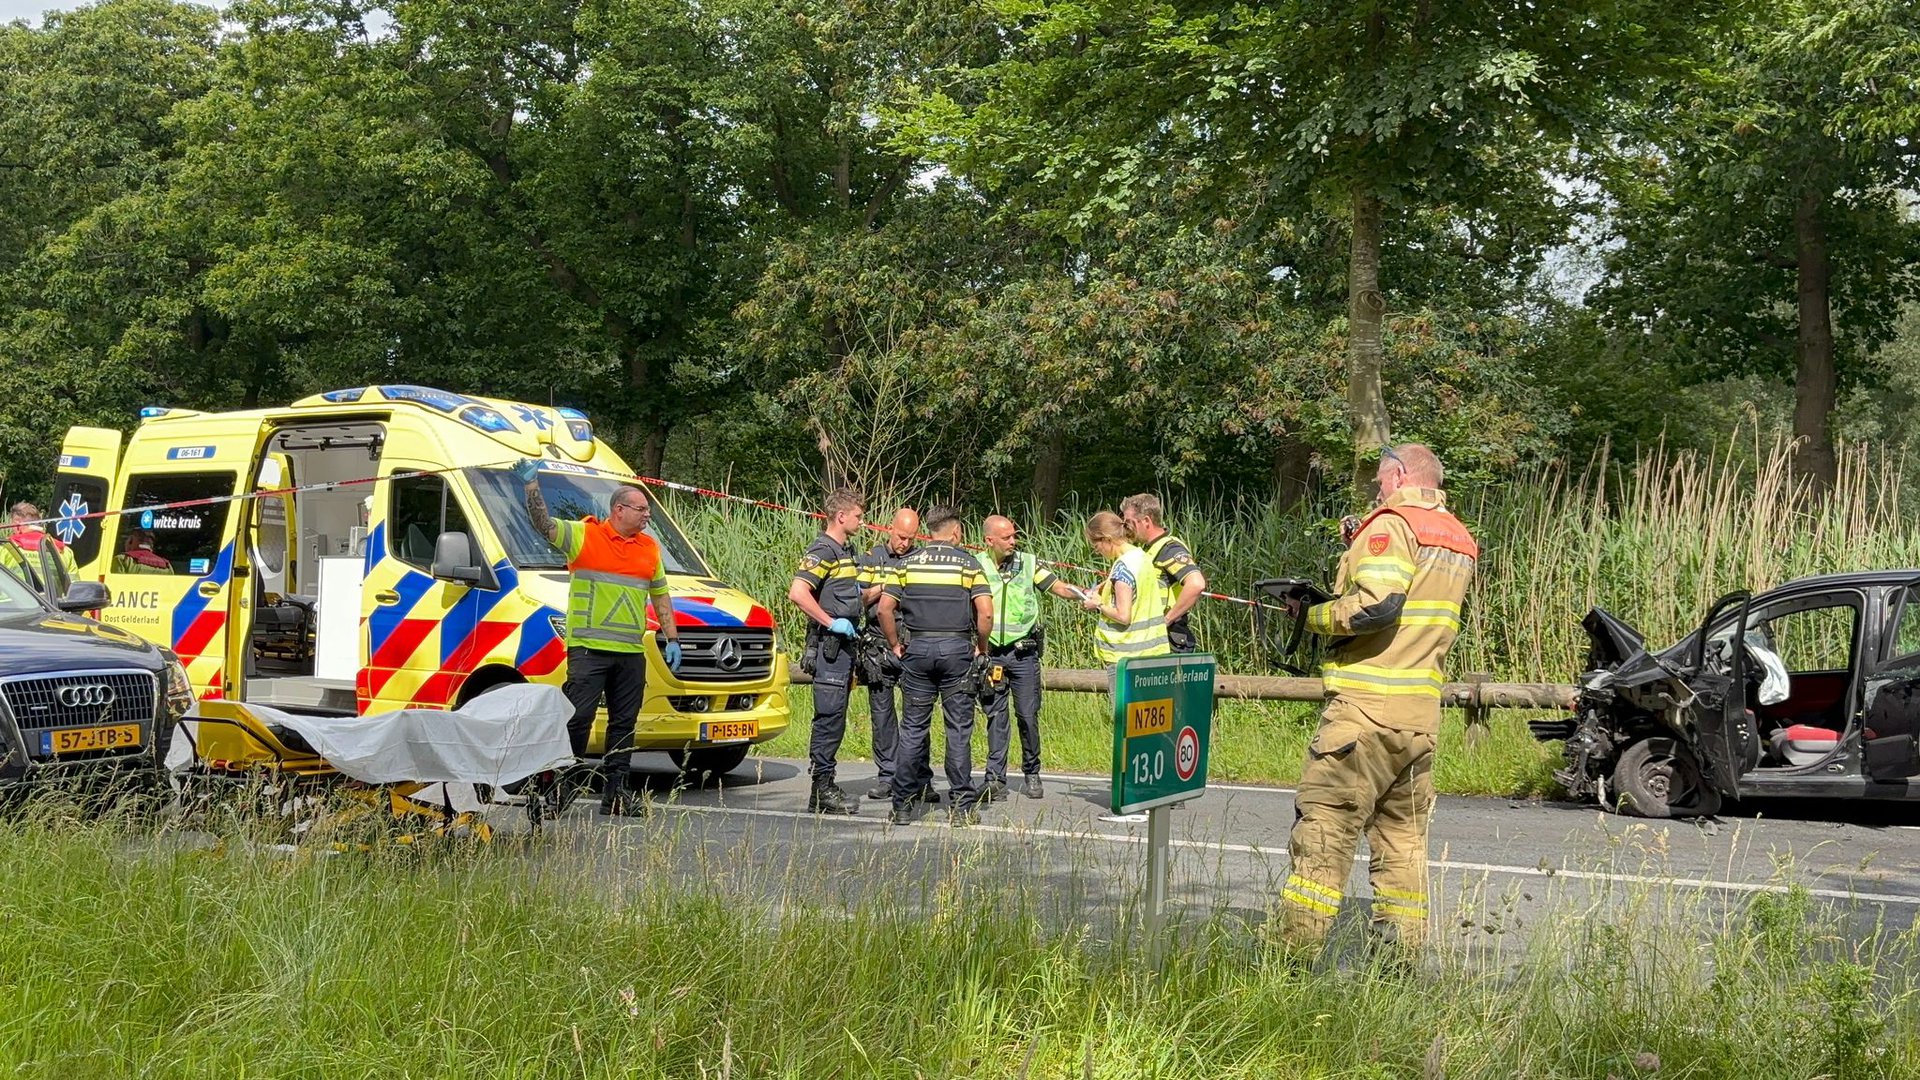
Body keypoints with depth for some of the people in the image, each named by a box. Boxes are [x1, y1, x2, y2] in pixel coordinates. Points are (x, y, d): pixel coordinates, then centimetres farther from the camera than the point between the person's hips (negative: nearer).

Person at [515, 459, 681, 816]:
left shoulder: (649, 548, 16)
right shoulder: (583, 535, 0)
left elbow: (660, 596, 22)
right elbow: (544, 525, -12)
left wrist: (672, 639, 16)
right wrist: (531, 486, -25)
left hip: (631, 652, 5)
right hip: (587, 649, -5)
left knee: (624, 723, 7)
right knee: (577, 719, -6)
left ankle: (615, 792, 13)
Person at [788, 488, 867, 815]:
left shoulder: (848, 551, 18)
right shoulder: (822, 550, -12)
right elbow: (798, 593, -24)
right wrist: (831, 622, -21)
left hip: (844, 643, 10)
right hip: (828, 644, -10)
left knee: (833, 718, 12)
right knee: (830, 717, -10)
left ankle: (825, 786, 18)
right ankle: (822, 791, -8)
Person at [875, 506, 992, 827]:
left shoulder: (909, 563, 6)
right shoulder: (968, 563, 0)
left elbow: (884, 608, 0)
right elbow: (985, 612, -9)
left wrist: (895, 645, 11)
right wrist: (981, 647, 5)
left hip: (918, 647, 2)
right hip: (957, 648, -2)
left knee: (913, 727, 7)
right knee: (959, 729, 3)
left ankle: (903, 804, 8)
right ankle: (961, 806, 4)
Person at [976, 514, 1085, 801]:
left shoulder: (1028, 563, 3)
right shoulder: (976, 567, 1)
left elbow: (1058, 587, -1)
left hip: (1024, 652, 0)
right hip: (991, 653, 0)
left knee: (1028, 715, 2)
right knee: (995, 716, 0)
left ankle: (1031, 774, 16)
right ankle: (995, 780, 1)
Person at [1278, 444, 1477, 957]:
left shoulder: (1392, 525, -9)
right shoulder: (1460, 540, 18)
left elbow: (1375, 605, -22)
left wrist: (1314, 616, -6)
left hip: (1366, 706, -8)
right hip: (1423, 712, 8)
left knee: (1324, 828, -6)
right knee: (1403, 833, 13)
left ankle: (1295, 951, -6)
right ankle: (1401, 951, 14)